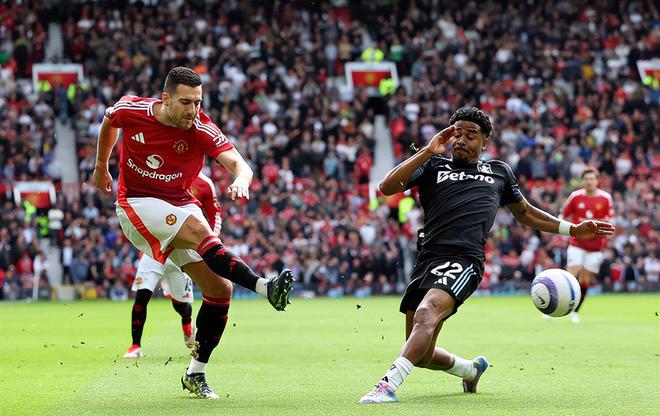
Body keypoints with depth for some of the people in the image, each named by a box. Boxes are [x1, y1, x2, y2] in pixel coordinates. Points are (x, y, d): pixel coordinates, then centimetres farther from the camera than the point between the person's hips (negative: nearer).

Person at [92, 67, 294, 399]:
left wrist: (241, 180, -53)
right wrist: (101, 165, 24)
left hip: (180, 206, 3)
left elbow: (238, 163, -29)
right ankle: (265, 287, -43)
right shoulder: (131, 110, -13)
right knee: (200, 232, -33)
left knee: (220, 288, -6)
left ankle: (195, 373, 7)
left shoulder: (202, 130, -15)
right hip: (137, 205, -3)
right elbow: (108, 122, 12)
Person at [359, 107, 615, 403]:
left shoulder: (499, 172, 25)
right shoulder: (433, 166, 19)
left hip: (464, 260, -3)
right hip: (427, 258, 3)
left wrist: (573, 229, 33)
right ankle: (471, 368, 36)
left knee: (426, 313, -33)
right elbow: (387, 187, 4)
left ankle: (388, 385, -43)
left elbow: (526, 214, 38)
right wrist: (427, 152, 1)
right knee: (421, 355, 6)